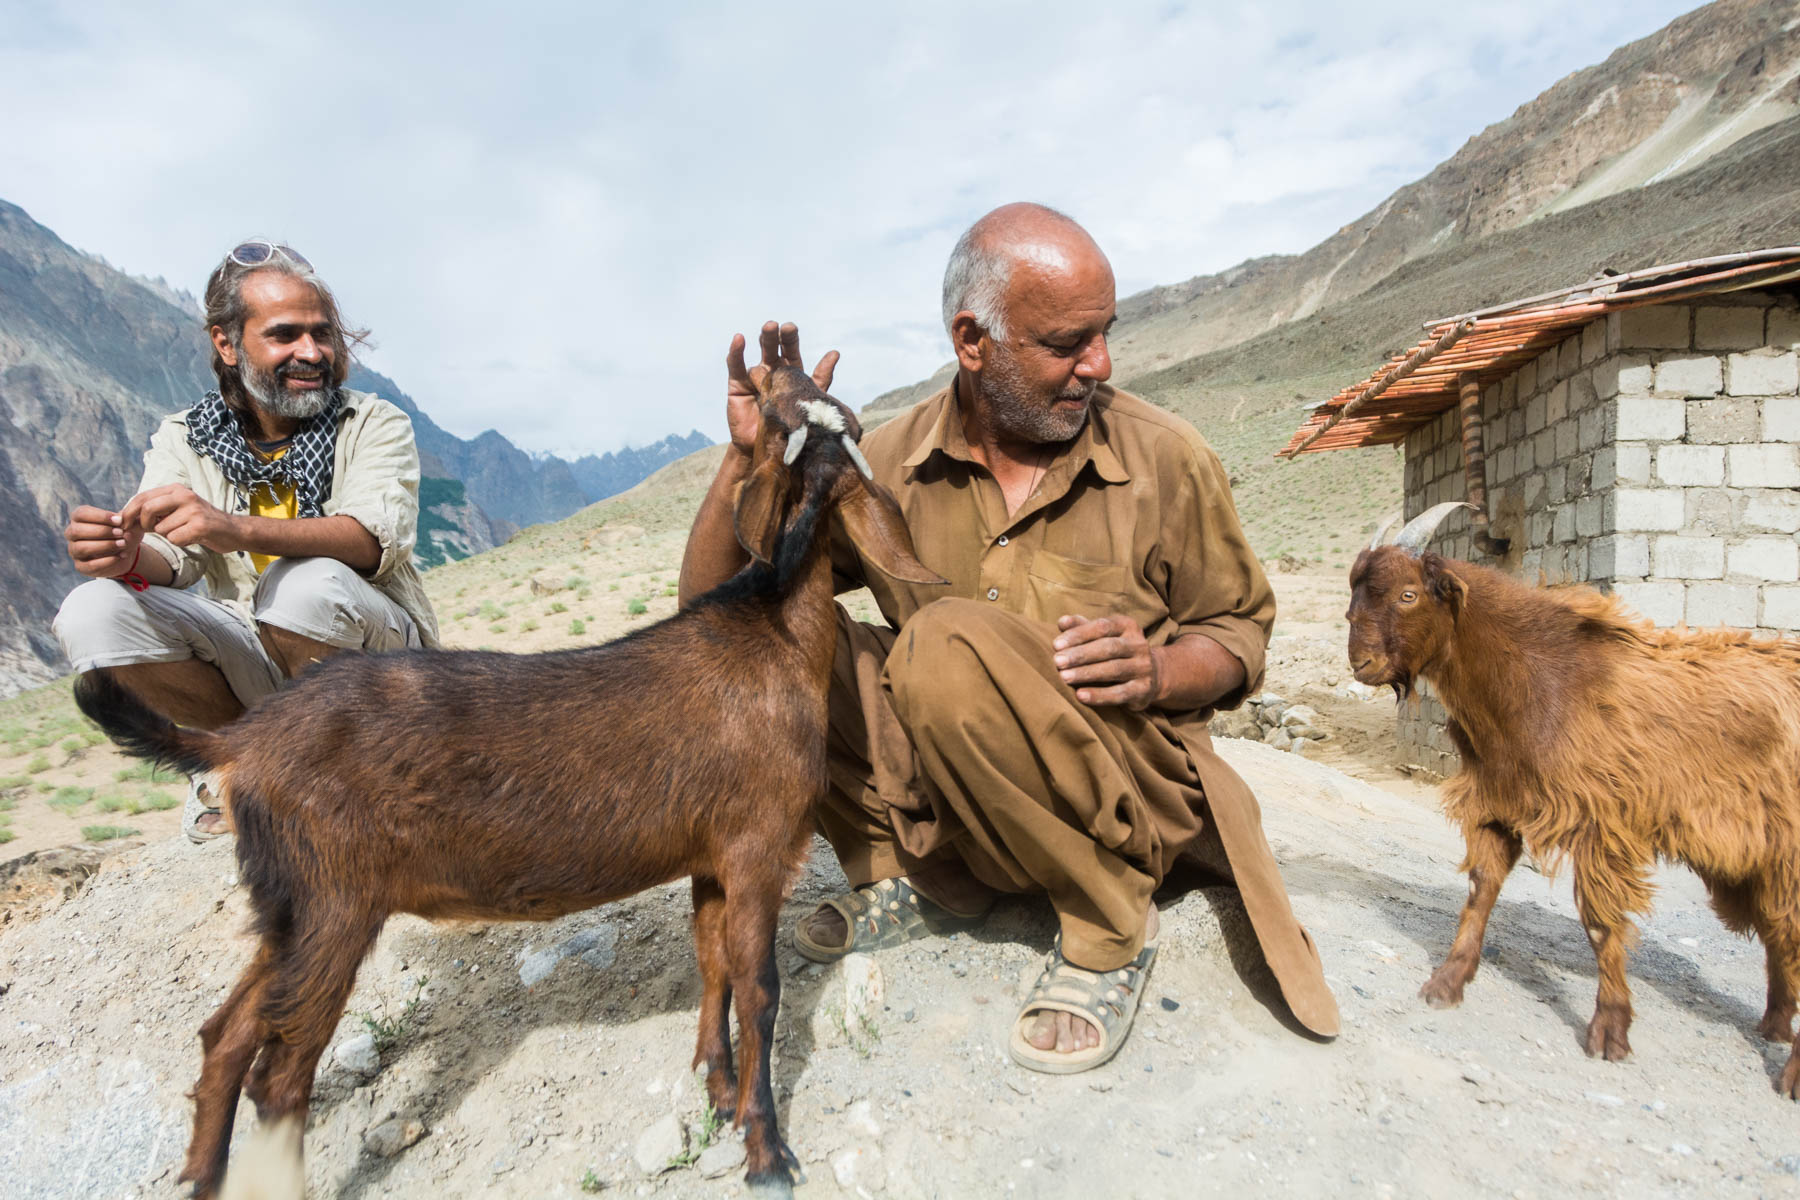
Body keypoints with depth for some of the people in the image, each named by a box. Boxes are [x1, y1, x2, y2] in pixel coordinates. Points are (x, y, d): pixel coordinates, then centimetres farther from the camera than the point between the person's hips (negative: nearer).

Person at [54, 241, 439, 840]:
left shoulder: (376, 424, -5)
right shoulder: (182, 438, 6)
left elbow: (372, 539, -23)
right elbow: (171, 556, -6)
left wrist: (236, 529, -40)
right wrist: (127, 554, -32)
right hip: (248, 655, 3)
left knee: (309, 580, -33)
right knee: (94, 613, -18)